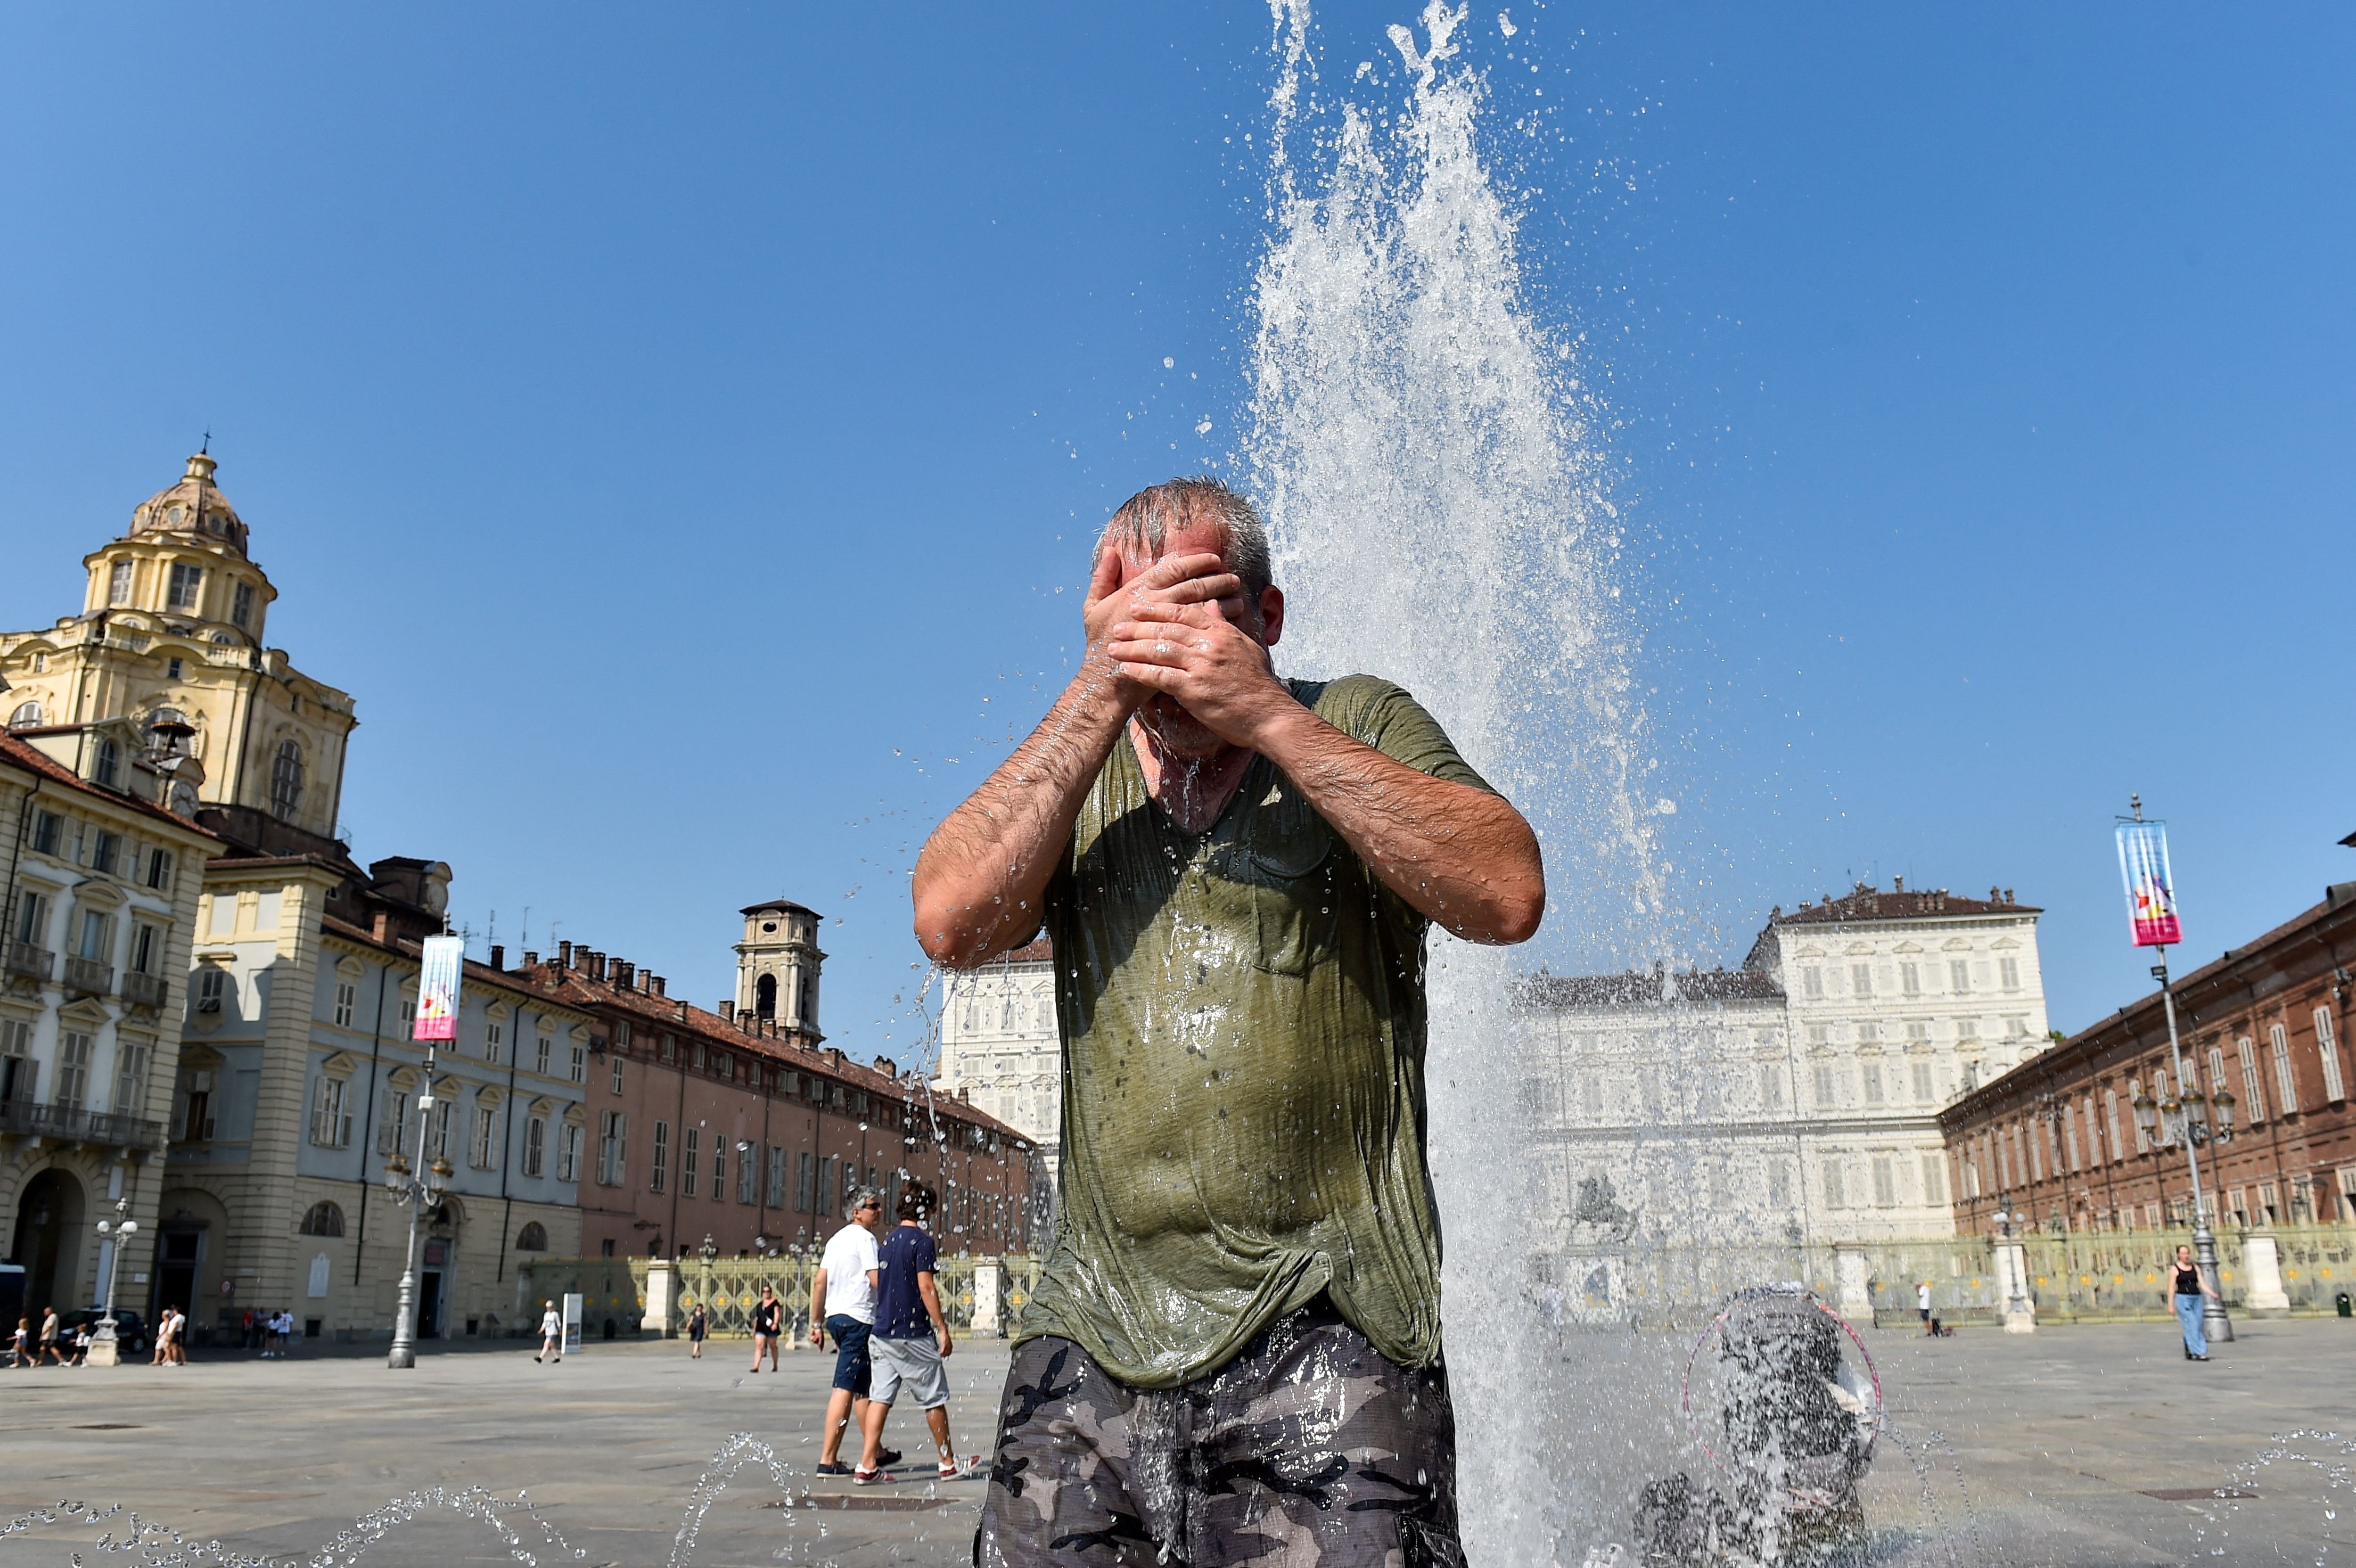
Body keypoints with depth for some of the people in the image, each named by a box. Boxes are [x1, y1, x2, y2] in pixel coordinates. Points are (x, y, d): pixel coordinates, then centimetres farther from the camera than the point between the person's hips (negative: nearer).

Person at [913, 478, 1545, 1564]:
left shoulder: (1359, 725, 5)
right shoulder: (1073, 765, 14)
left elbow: (1508, 895, -13)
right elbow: (949, 922, -5)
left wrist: (1267, 714, -14)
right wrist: (1101, 688, -8)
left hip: (1325, 1314, -3)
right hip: (1097, 1318, 3)